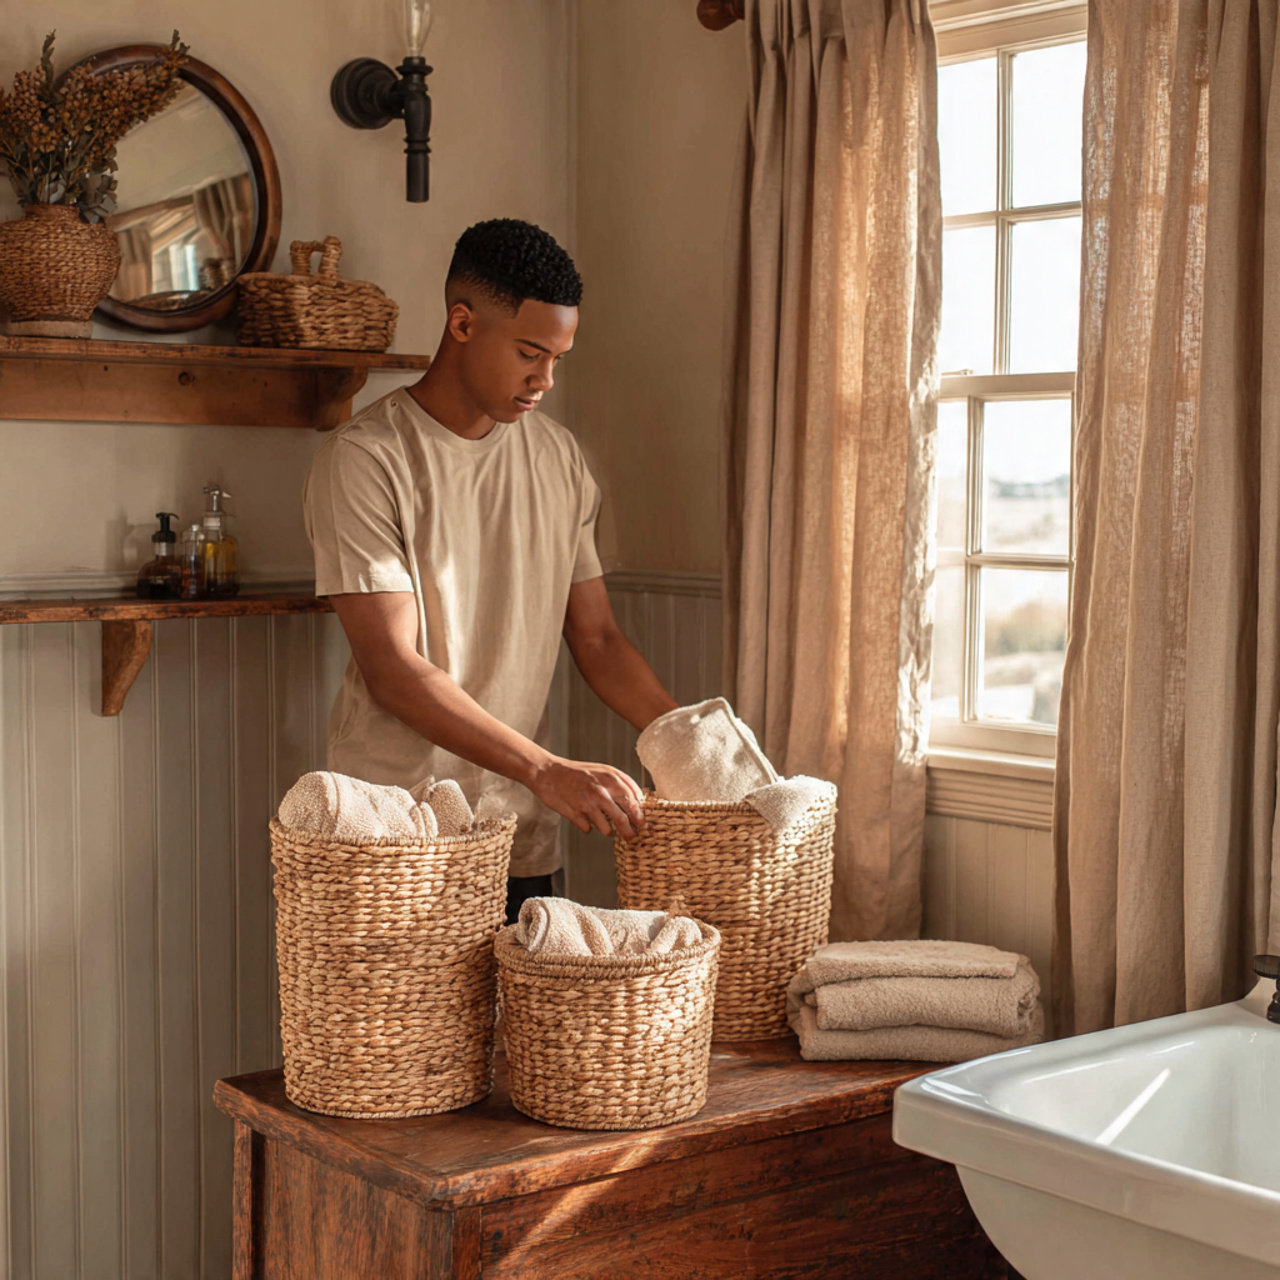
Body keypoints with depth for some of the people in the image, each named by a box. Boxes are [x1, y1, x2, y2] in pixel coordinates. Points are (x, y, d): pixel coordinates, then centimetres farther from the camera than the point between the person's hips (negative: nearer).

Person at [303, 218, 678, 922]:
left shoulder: (559, 457, 10)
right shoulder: (364, 458, -10)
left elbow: (597, 637, 14)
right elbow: (392, 670, -17)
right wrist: (547, 771, -24)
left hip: (524, 838, 5)